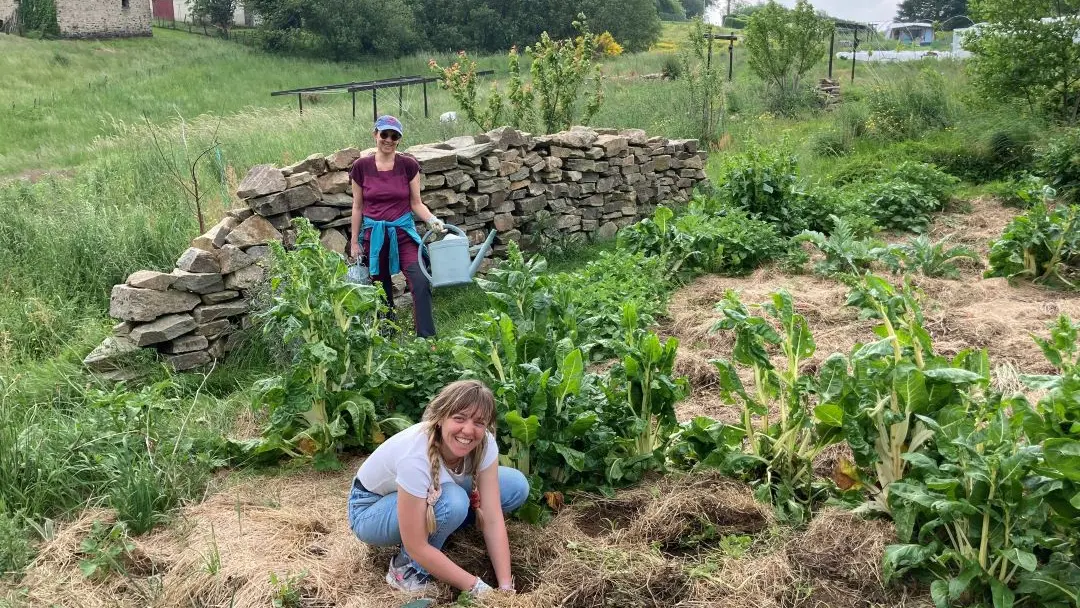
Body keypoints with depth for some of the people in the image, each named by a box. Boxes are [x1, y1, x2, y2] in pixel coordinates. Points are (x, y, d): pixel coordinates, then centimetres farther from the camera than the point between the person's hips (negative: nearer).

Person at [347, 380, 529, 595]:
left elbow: (493, 519, -20)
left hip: (428, 495, 6)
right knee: (451, 501, -36)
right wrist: (477, 587, -30)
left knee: (517, 486, -9)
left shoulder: (485, 443, -23)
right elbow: (417, 547, -33)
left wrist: (506, 587, -26)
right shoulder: (416, 456, -39)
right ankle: (407, 567, -11)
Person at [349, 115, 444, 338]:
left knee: (421, 283, -17)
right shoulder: (361, 166, 0)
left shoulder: (408, 165, -2)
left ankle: (427, 339, -12)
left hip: (403, 233, -1)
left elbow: (416, 203, 3)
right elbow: (357, 207, 7)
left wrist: (432, 219, -16)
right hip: (374, 235, 1)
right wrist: (354, 241, 7)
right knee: (381, 290, 9)